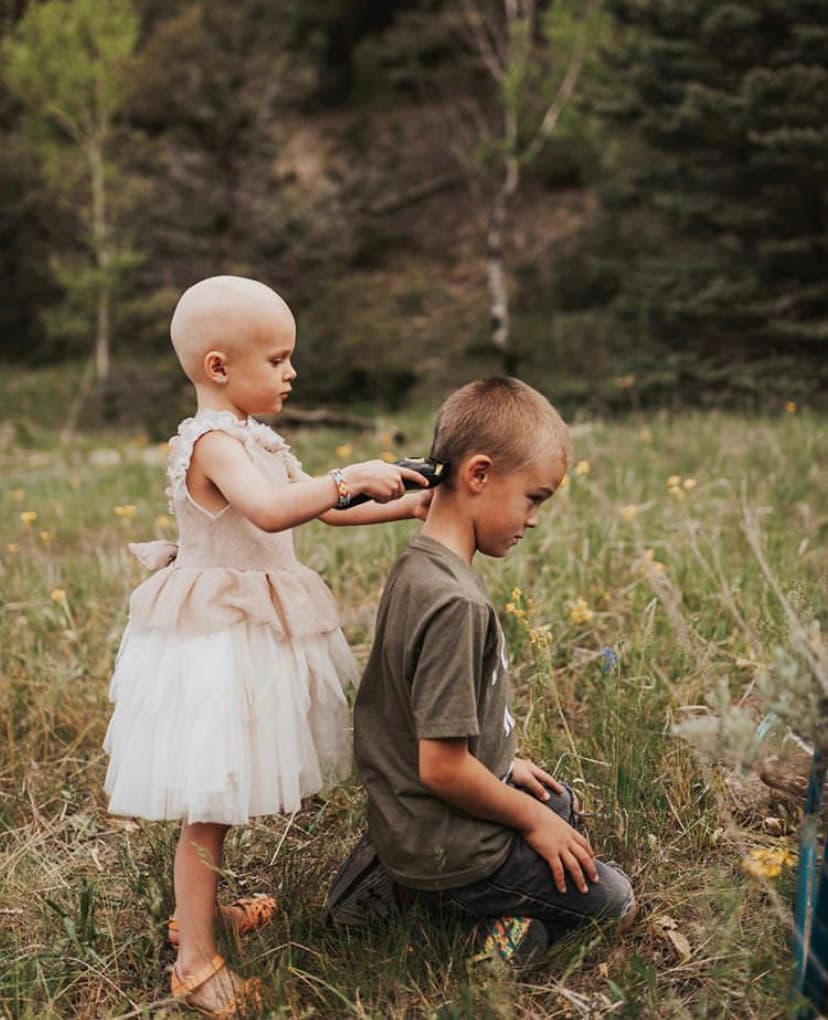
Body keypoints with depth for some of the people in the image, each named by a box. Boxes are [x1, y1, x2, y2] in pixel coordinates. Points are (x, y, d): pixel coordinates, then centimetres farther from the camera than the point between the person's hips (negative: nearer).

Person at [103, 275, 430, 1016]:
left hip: (253, 630, 10)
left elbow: (322, 508, 18)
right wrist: (351, 476, -29)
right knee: (211, 802, -1)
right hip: (218, 641, -9)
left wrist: (403, 507, 11)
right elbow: (272, 510, -38)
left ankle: (199, 907, 38)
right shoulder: (213, 441, -20)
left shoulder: (253, 440, 11)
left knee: (227, 790, 20)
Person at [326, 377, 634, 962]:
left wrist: (503, 764, 16)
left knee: (560, 804, 32)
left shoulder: (417, 567, 1)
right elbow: (442, 766, -27)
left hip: (406, 821, 7)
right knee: (610, 897, 9)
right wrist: (529, 818, -12)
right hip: (444, 845, -7)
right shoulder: (455, 602, -29)